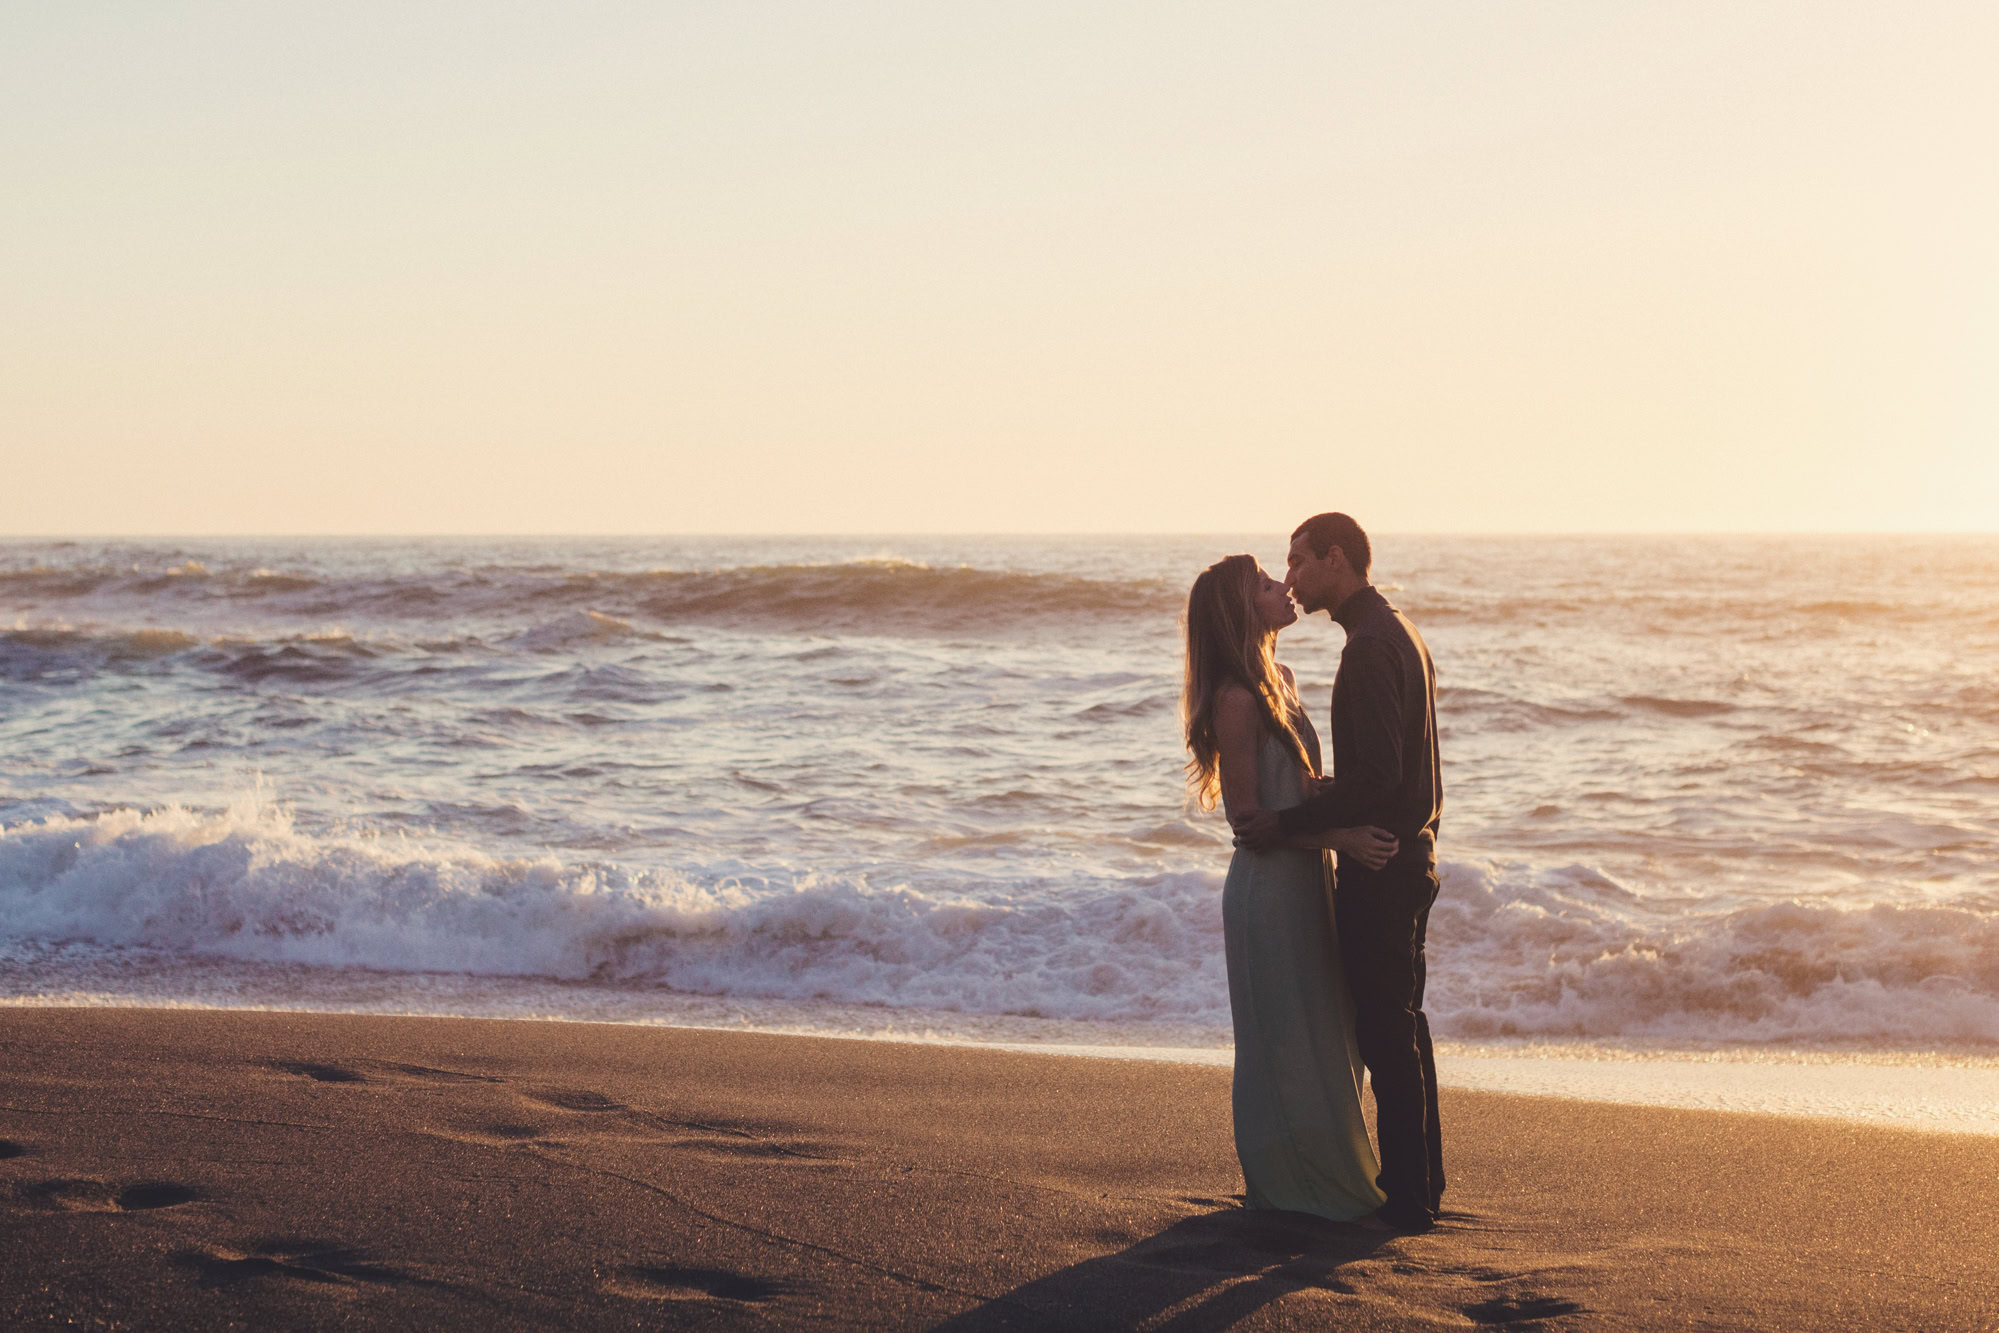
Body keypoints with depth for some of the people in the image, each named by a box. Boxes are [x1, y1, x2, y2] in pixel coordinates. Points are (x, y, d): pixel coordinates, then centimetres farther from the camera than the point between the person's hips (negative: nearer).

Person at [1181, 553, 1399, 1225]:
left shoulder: (1279, 680, 10)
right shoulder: (1237, 698, -18)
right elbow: (1248, 817, -19)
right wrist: (1341, 837, -23)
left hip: (1306, 881, 9)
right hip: (1268, 887, -9)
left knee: (1324, 1036, 16)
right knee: (1284, 1038, 1)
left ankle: (1328, 1178, 28)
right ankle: (1282, 1188, 12)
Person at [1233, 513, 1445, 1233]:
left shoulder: (1370, 646, -20)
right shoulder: (1400, 631, 14)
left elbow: (1376, 777, -26)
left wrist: (1287, 822, -19)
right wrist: (1315, 796, 19)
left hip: (1378, 872, -11)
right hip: (1408, 855, 11)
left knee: (1385, 1031, -4)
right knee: (1402, 1022, 18)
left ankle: (1406, 1196, 2)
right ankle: (1422, 1179, 27)